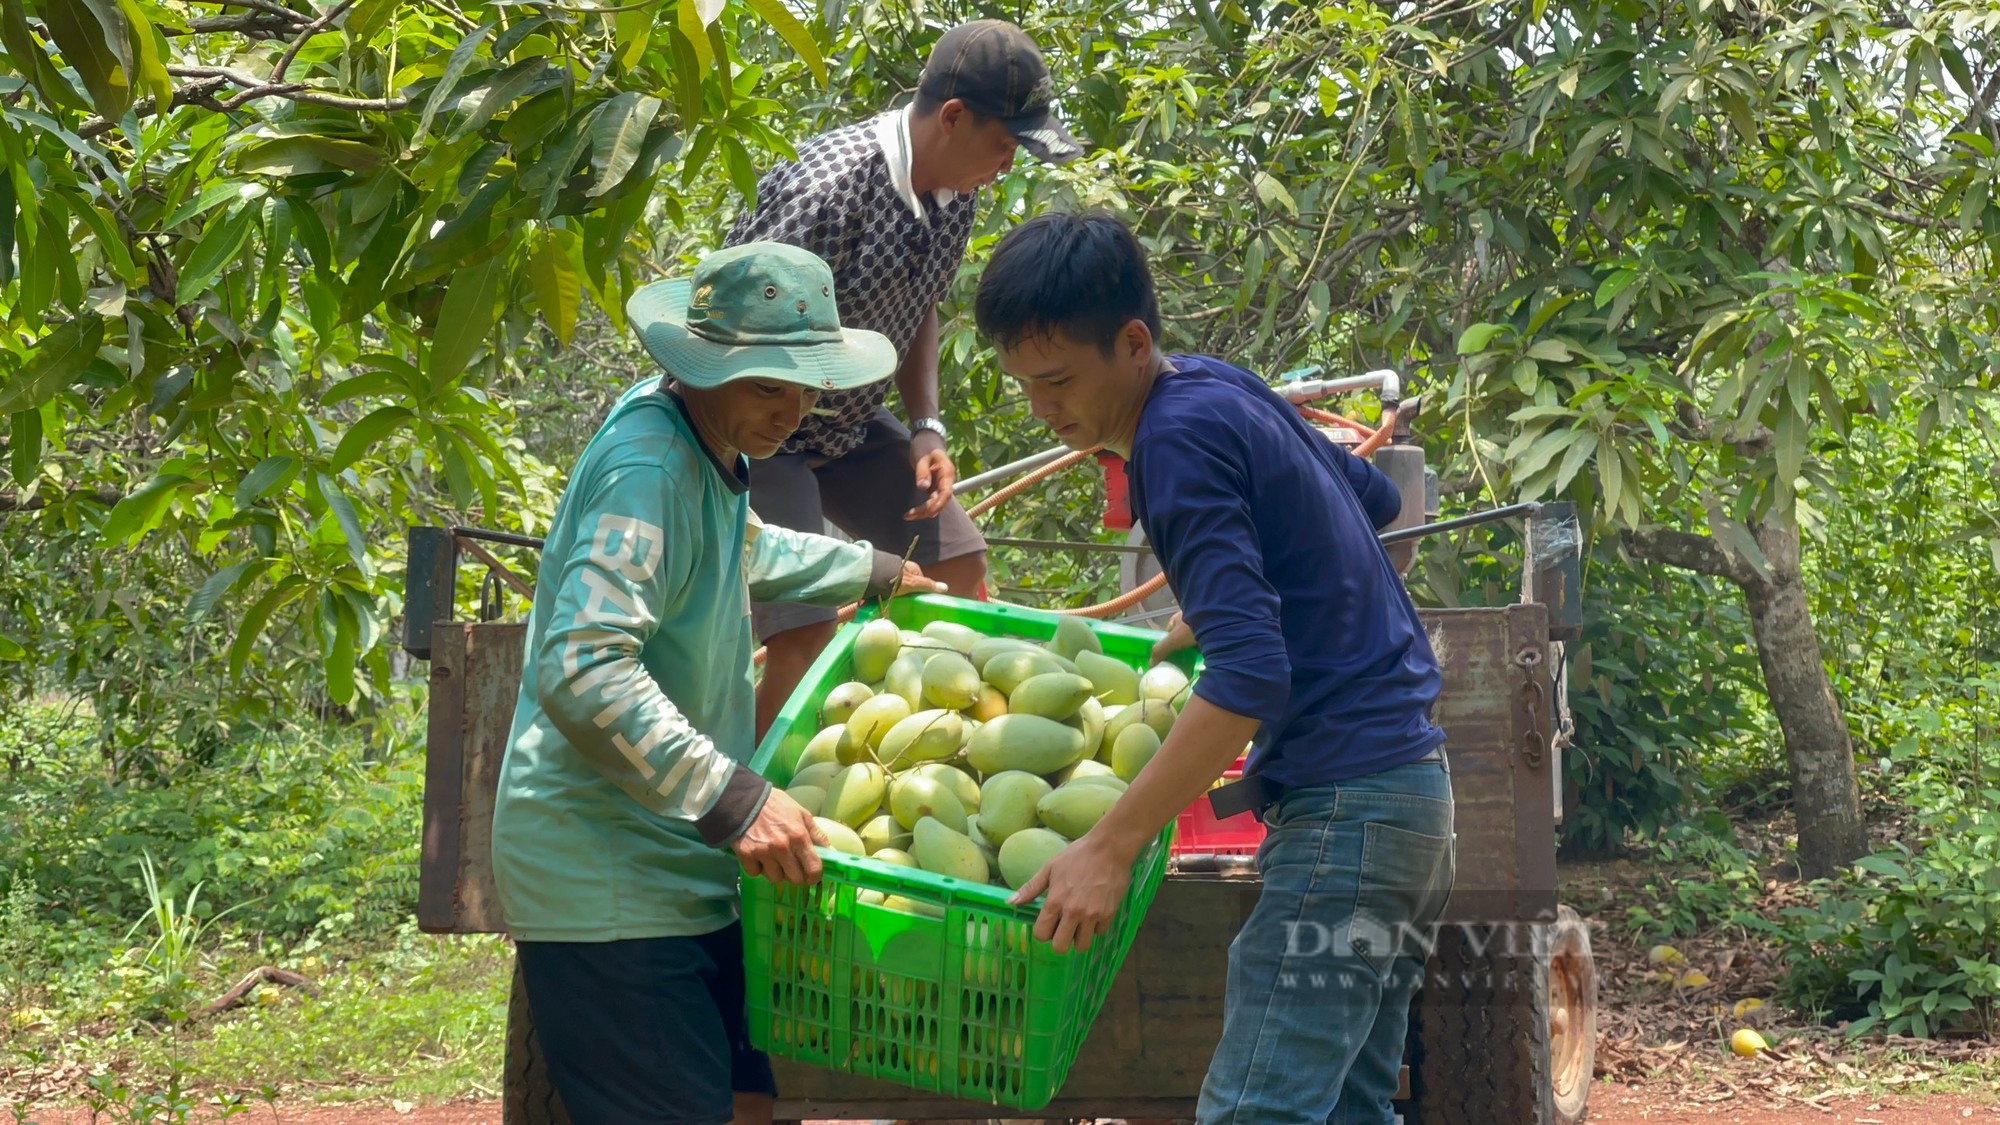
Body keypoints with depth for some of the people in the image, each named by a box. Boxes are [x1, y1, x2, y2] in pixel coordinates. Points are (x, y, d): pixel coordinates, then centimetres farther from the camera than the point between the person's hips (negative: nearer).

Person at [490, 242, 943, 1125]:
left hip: (678, 870, 10)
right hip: (605, 880, -10)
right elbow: (582, 670, -32)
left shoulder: (708, 450, 12)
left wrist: (874, 572, 44)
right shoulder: (647, 466, -20)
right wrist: (731, 798, -35)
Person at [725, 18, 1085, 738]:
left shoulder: (956, 194, -4)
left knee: (959, 565, 10)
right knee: (806, 628, -19)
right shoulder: (826, 186, -30)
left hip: (853, 423, 9)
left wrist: (927, 428, 0)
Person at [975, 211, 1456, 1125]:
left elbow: (1250, 675, -24)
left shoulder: (1179, 439, -16)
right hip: (1406, 784, 10)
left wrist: (1110, 847, -24)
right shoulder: (1222, 387, 12)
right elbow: (1375, 498, 28)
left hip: (1346, 800, -10)